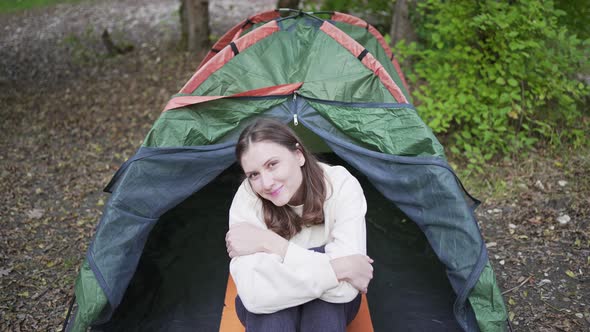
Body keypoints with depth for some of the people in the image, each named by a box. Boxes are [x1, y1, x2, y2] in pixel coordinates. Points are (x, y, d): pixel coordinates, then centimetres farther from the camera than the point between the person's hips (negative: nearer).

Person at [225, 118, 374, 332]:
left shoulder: (342, 186, -26)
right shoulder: (247, 198, -25)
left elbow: (345, 289, -33)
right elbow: (253, 293, -37)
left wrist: (270, 244, -35)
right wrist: (337, 269, -37)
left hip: (331, 311, 1)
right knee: (260, 301, -34)